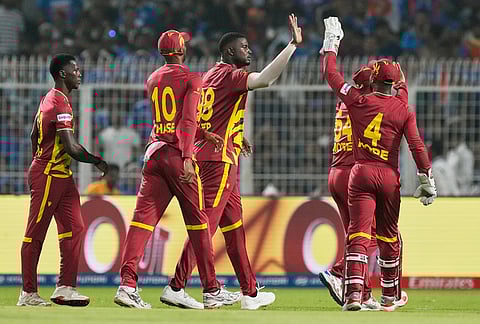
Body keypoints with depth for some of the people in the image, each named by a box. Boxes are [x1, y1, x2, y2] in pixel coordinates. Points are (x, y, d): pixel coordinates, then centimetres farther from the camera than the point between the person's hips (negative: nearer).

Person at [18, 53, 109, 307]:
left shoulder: (48, 100, 15)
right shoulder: (60, 104, -17)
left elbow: (34, 135, 26)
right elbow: (71, 147, -22)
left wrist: (36, 165, 34)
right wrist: (97, 162, -10)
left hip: (61, 176, 10)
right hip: (48, 176, -10)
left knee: (74, 229, 4)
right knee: (35, 234, -3)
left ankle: (65, 288, 3)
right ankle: (28, 294, 2)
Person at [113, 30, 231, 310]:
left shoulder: (152, 81, 17)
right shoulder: (192, 78, -3)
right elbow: (188, 119, -15)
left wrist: (206, 134, 24)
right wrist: (187, 157, -24)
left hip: (154, 151, 5)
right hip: (177, 152, -5)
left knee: (144, 218, -3)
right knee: (198, 222, 3)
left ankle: (127, 284, -17)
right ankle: (212, 291, 8)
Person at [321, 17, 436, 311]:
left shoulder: (358, 101, 0)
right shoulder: (404, 110, 0)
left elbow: (331, 74, 10)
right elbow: (417, 146, -6)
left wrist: (331, 44, 23)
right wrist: (427, 181, -1)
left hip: (362, 173, -1)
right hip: (390, 176, 1)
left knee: (358, 233, -7)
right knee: (389, 236, 15)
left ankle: (354, 293, -24)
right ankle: (391, 295, 26)